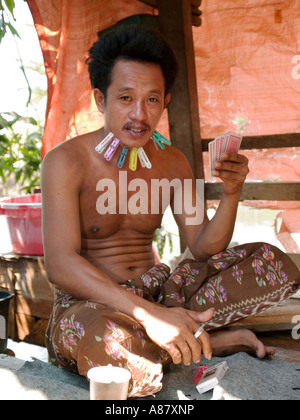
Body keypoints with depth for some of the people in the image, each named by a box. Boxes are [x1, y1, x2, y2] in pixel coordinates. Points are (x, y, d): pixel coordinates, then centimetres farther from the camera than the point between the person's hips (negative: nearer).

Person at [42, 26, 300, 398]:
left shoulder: (173, 163, 5)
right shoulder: (65, 162, -12)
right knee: (110, 342, -41)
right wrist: (149, 313, -35)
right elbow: (60, 264, -23)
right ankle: (204, 340, -11)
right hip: (88, 304, -4)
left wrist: (231, 193, -14)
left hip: (157, 291, 5)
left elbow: (204, 249, 6)